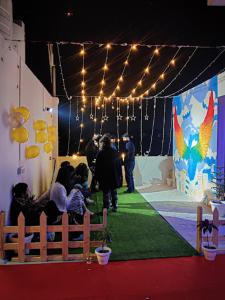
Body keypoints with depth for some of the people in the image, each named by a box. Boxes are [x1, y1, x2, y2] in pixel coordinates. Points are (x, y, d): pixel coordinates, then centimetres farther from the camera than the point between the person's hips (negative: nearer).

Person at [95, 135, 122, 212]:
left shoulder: (101, 153, -14)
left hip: (105, 177, -4)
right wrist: (119, 175, 15)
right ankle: (114, 207, 27)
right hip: (115, 177, 5)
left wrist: (98, 177, -2)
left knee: (106, 194, 1)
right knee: (114, 192, 17)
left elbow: (98, 167, -11)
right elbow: (119, 165, 7)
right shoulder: (115, 152, 1)